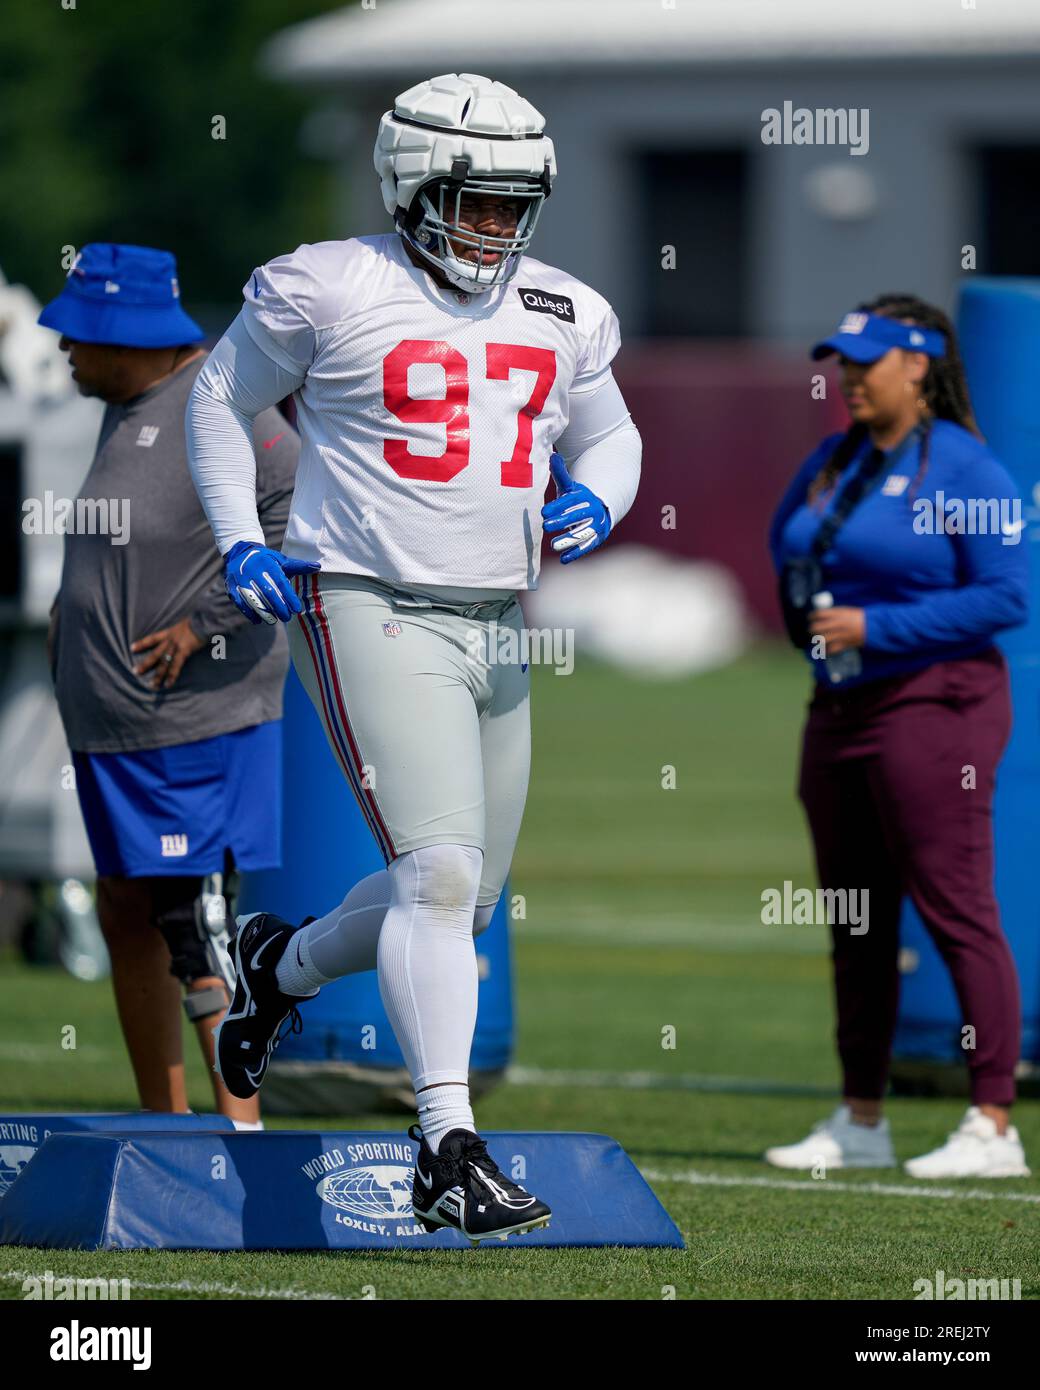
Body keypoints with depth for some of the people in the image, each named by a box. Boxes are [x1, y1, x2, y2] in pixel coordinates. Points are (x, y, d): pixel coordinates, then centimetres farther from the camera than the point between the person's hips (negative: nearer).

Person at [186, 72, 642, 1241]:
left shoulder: (561, 318, 8)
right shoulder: (329, 292, -7)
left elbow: (607, 436, 24)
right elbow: (219, 400, 8)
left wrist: (595, 502, 1)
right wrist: (239, 544, -2)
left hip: (495, 626, 7)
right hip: (370, 611, -7)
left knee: (459, 898, 12)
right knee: (441, 871, -18)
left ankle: (280, 967, 41)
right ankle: (448, 1151, -19)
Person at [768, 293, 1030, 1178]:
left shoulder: (964, 468, -10)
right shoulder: (834, 460, 14)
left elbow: (1005, 598, -16)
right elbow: (788, 541, 31)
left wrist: (875, 626, -18)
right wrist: (805, 600, 9)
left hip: (933, 702, -9)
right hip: (840, 708, 9)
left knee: (958, 915, -10)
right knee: (854, 923, 12)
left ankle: (994, 1128, -10)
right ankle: (861, 1123, 19)